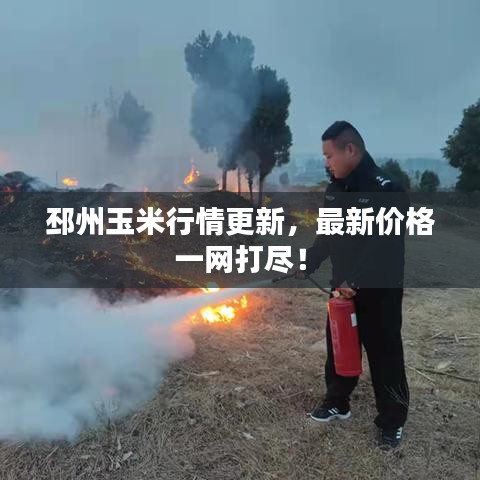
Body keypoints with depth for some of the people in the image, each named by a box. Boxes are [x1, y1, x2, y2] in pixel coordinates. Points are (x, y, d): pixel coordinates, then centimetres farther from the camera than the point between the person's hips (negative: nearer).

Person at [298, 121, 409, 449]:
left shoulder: (386, 190, -19)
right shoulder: (336, 188, 6)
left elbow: (385, 246, -25)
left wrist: (356, 282, -29)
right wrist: (307, 266, 14)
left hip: (379, 290, -7)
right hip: (343, 285, 7)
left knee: (385, 354, 5)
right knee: (338, 345, 17)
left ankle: (392, 421, 22)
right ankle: (337, 402, 37)